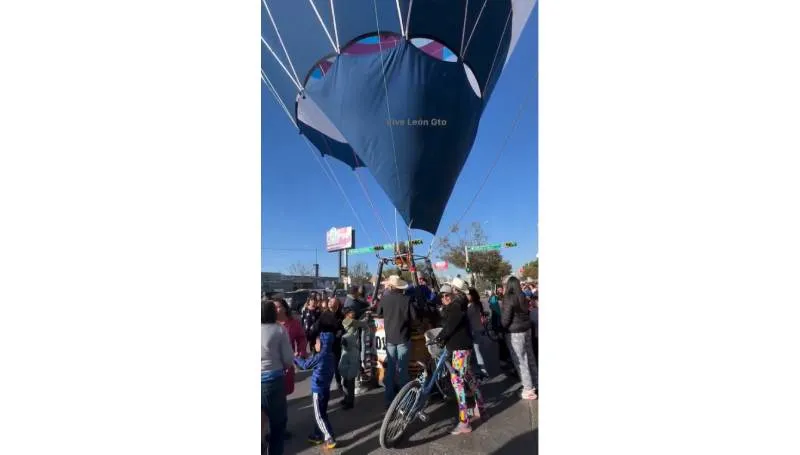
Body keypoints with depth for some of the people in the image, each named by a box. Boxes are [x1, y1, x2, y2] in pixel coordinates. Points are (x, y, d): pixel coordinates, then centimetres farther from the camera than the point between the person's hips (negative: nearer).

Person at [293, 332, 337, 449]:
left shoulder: (320, 356, -22)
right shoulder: (330, 355, 2)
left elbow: (305, 365, -10)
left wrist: (296, 357, 2)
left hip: (318, 390, -8)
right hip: (325, 388, 8)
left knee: (319, 416, 2)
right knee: (320, 413, 20)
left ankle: (330, 439, 4)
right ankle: (317, 435, 32)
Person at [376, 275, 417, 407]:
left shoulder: (384, 299, -5)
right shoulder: (406, 299, -13)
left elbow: (379, 314, 10)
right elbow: (414, 316, -8)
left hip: (389, 338, 2)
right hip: (403, 338, -2)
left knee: (390, 368, 11)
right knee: (402, 369, 6)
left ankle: (388, 399, 17)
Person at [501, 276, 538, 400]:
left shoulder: (509, 299, -17)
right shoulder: (523, 297, 5)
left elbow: (506, 318, -15)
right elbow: (527, 313, 11)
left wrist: (502, 328, 2)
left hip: (515, 332, -7)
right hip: (526, 329, 8)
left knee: (520, 361, 1)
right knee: (529, 357, 16)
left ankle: (528, 389, 8)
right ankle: (534, 383, 27)